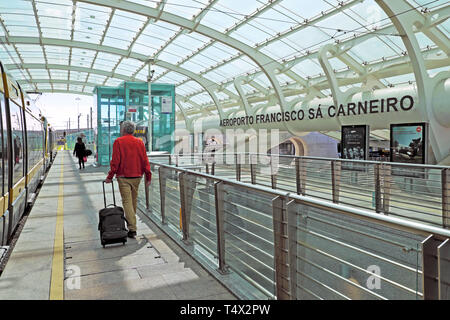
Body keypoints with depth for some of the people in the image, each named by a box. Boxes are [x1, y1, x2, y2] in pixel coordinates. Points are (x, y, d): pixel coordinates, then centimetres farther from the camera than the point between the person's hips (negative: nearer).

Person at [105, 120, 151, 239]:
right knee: (134, 200, 18)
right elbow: (145, 161, 2)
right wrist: (148, 176, 5)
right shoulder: (139, 142, 5)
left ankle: (132, 228, -8)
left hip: (123, 177, -4)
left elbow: (115, 161, -11)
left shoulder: (118, 142, -6)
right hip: (137, 177, 4)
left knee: (127, 201, -3)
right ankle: (130, 220, 35)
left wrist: (110, 176, -4)